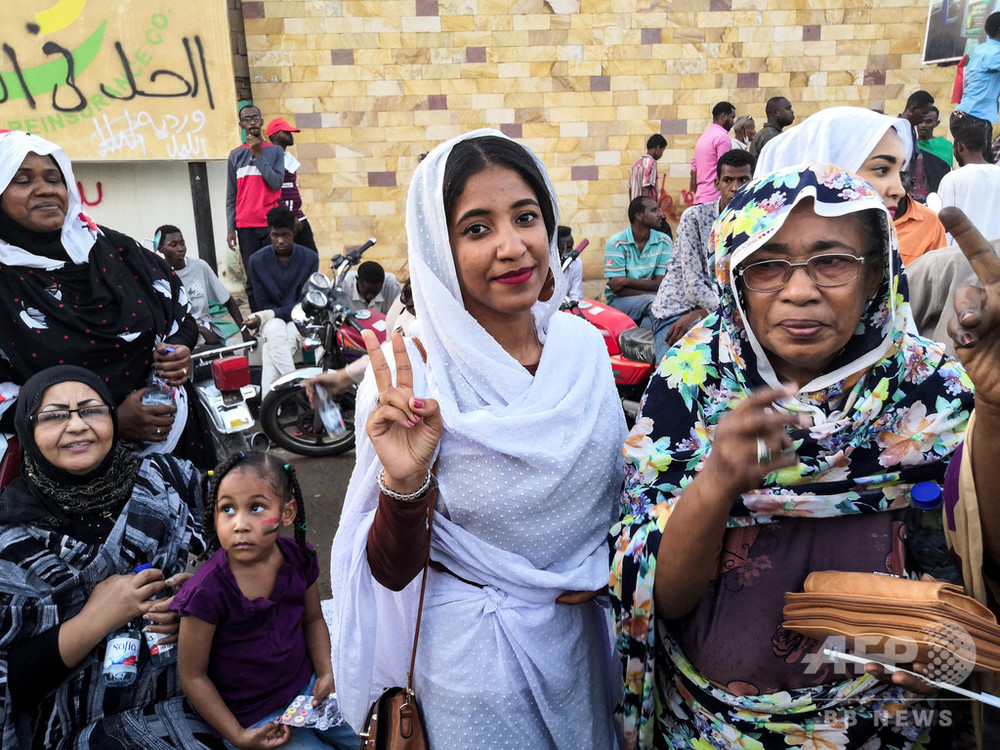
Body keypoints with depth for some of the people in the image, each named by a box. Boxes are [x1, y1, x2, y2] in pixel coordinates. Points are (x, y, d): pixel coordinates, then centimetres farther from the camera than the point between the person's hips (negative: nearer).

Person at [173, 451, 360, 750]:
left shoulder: (299, 560, -11)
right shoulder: (207, 591, -25)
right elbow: (193, 676, -15)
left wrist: (326, 672, -6)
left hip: (306, 685, 5)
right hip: (254, 718, -4)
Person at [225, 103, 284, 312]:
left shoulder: (275, 151, 8)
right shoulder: (235, 155, 12)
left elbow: (276, 183, -7)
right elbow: (231, 196, 11)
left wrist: (258, 154, -7)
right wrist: (231, 229, 3)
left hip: (271, 224, -1)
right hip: (246, 227, 1)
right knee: (253, 279, 0)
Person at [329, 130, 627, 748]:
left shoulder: (585, 344, -9)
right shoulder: (409, 381, -22)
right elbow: (394, 571, -16)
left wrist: (604, 564, -8)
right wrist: (403, 483, -34)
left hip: (582, 630, 5)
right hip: (473, 652, -4)